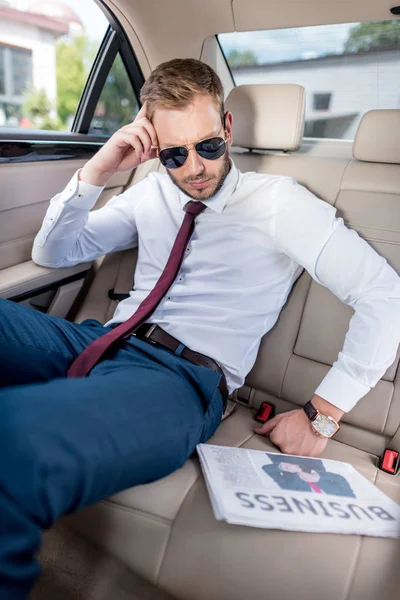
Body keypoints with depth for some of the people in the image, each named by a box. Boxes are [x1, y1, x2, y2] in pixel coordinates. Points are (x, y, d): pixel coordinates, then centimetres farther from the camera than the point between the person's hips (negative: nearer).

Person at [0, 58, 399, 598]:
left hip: (184, 377, -5)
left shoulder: (277, 201, 4)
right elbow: (52, 253, 19)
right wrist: (97, 171, 4)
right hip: (105, 343, 6)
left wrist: (322, 414, -5)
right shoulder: (151, 194, 19)